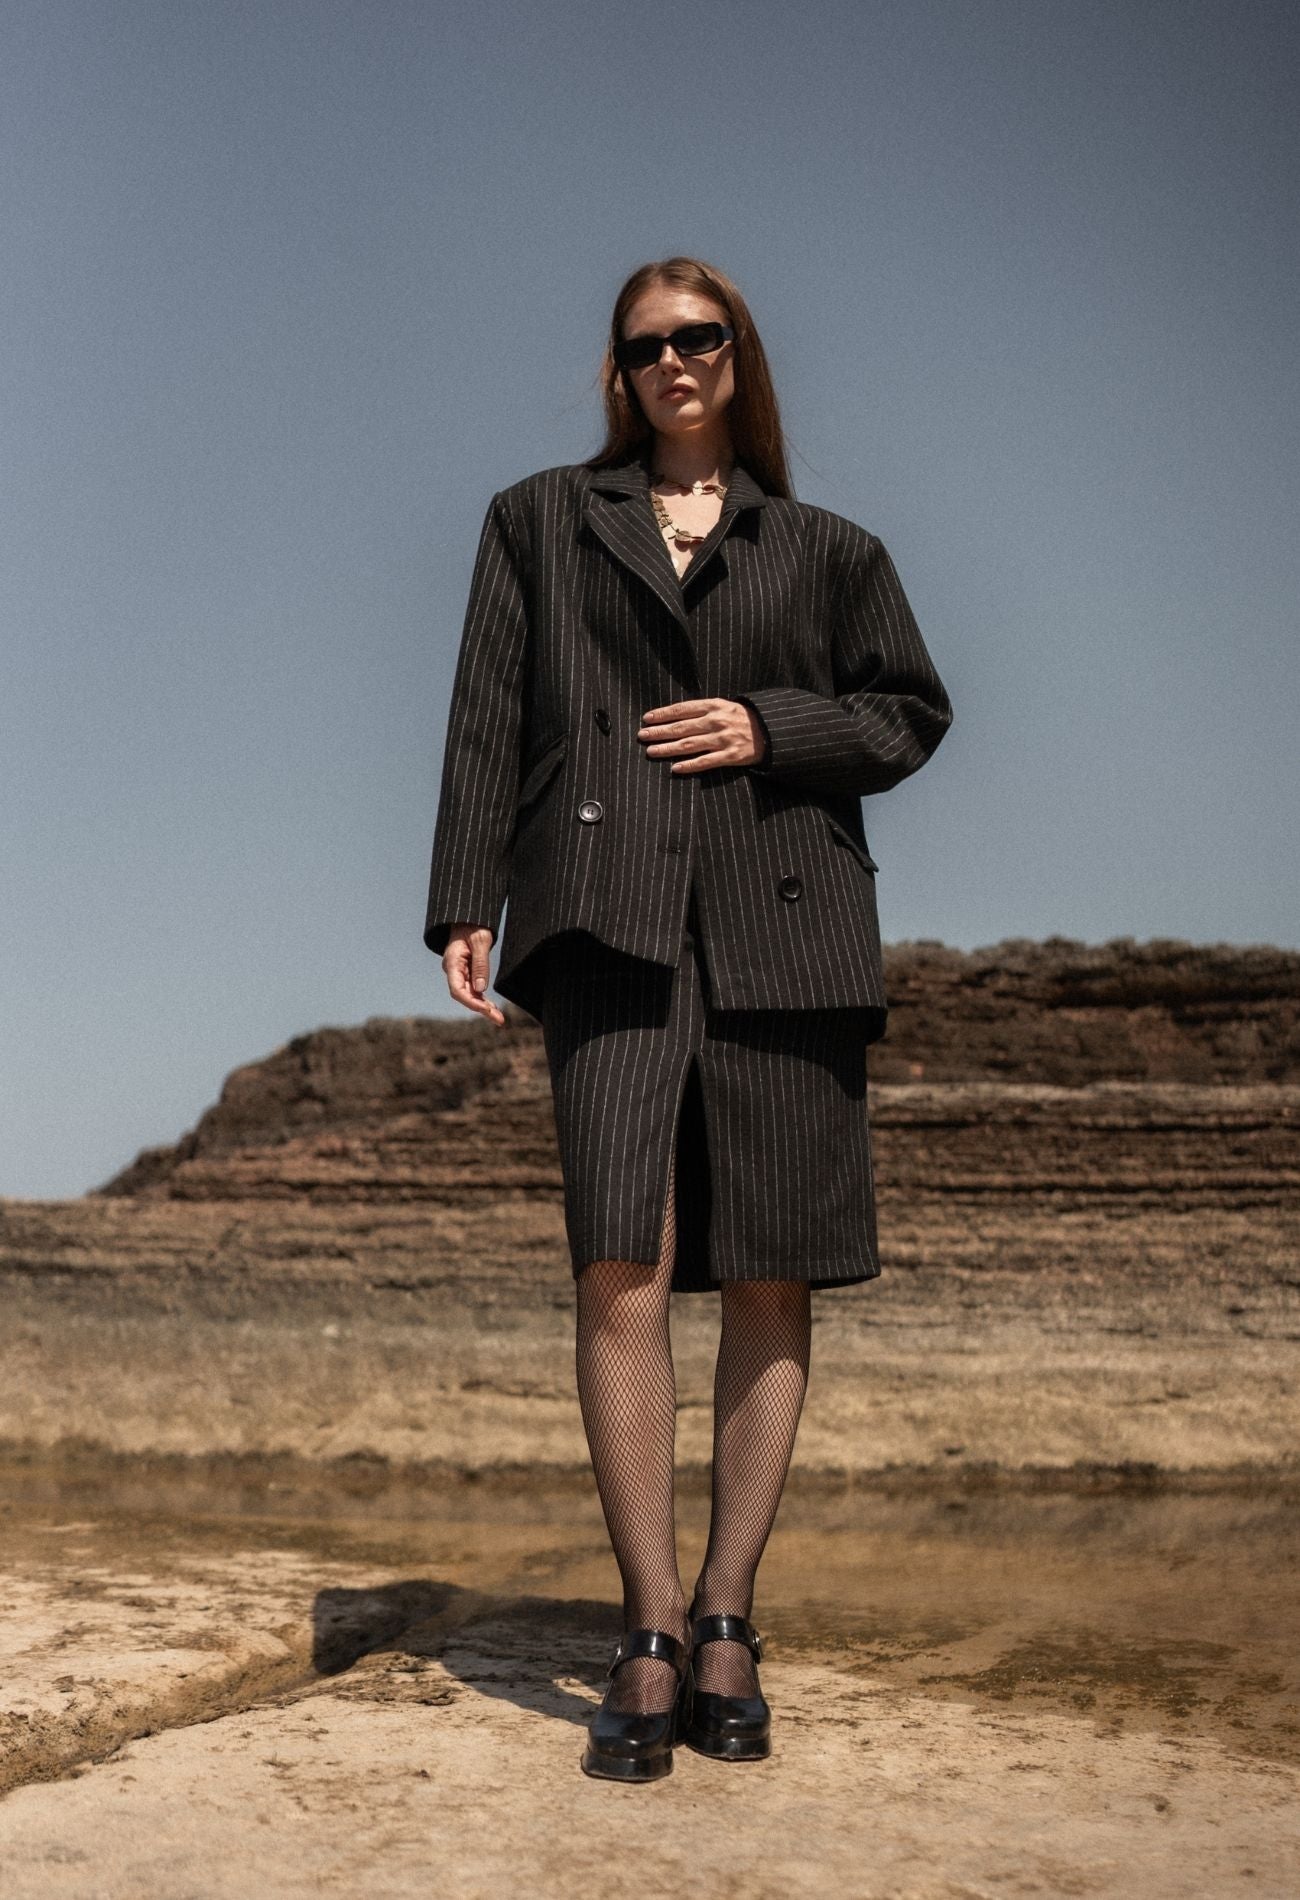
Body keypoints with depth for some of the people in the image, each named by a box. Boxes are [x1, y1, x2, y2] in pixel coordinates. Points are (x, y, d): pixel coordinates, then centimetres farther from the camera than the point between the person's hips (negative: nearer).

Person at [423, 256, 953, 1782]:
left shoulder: (825, 550, 19)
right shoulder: (540, 520, 18)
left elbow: (913, 711, 16)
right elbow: (488, 720, 10)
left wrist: (773, 727, -2)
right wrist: (464, 902, -1)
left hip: (784, 924, 2)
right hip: (610, 918, -1)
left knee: (769, 1280, -1)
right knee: (621, 1268, -13)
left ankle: (725, 1616, 9)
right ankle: (652, 1630, -5)